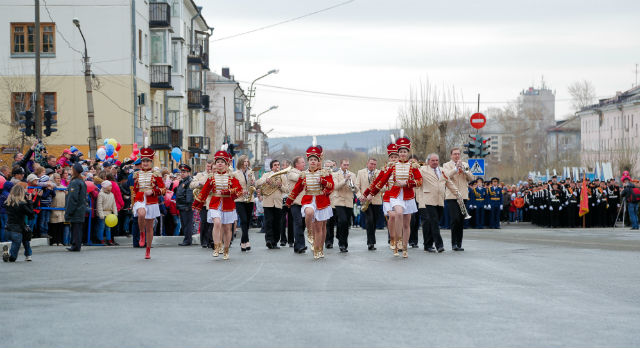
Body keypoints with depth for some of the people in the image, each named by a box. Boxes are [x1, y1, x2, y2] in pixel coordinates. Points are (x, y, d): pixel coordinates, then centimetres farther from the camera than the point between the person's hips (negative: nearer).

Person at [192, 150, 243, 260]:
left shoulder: (231, 177, 2)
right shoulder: (212, 177, 5)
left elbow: (239, 190, -7)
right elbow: (204, 191, 11)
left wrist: (229, 192, -23)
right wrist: (197, 204, 13)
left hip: (228, 205, 0)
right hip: (215, 205, 0)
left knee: (227, 228, 6)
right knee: (217, 223, -23)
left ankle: (226, 251, 20)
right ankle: (216, 247, -16)